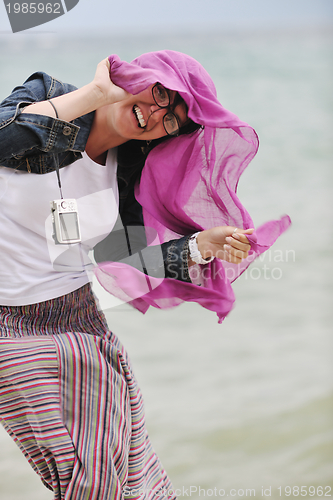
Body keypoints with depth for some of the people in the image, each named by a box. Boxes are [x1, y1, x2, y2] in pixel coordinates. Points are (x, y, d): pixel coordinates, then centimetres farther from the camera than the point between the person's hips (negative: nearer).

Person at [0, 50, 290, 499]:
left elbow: (128, 260, 7)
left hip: (80, 316, 6)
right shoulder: (46, 96, -11)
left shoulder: (127, 168, 5)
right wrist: (96, 93, -27)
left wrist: (205, 245, -6)